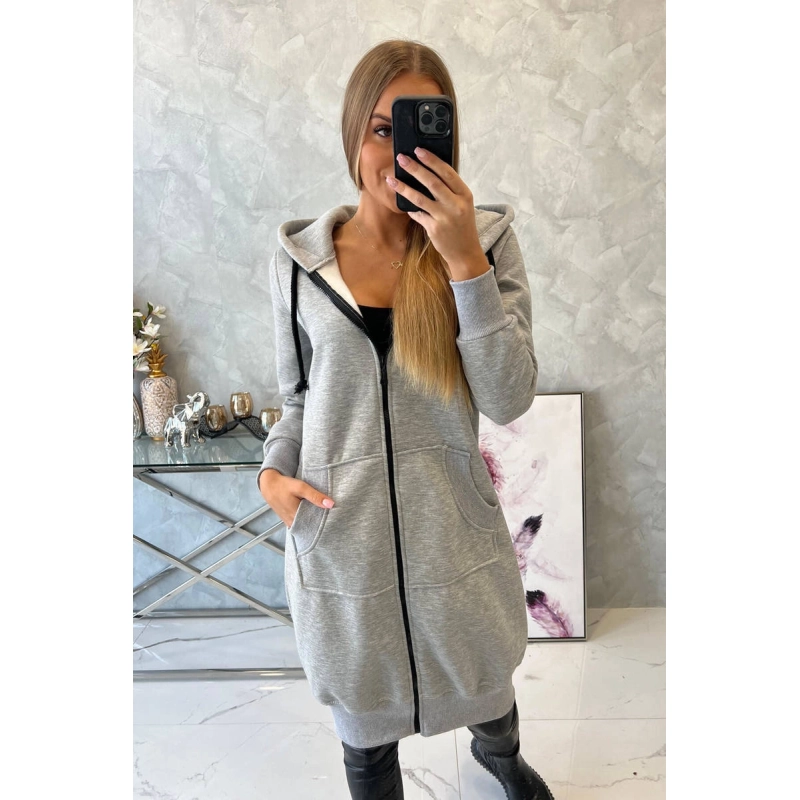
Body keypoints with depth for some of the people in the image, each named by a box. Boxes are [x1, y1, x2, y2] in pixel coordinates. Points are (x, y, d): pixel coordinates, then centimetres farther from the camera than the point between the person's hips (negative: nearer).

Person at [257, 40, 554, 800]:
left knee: (487, 692, 28)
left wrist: (465, 262, -24)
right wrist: (273, 471, -11)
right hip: (340, 540, 0)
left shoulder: (486, 238, -7)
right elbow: (298, 397, 7)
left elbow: (509, 399, -16)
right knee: (366, 733, 21)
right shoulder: (299, 258, -5)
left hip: (454, 533, 1)